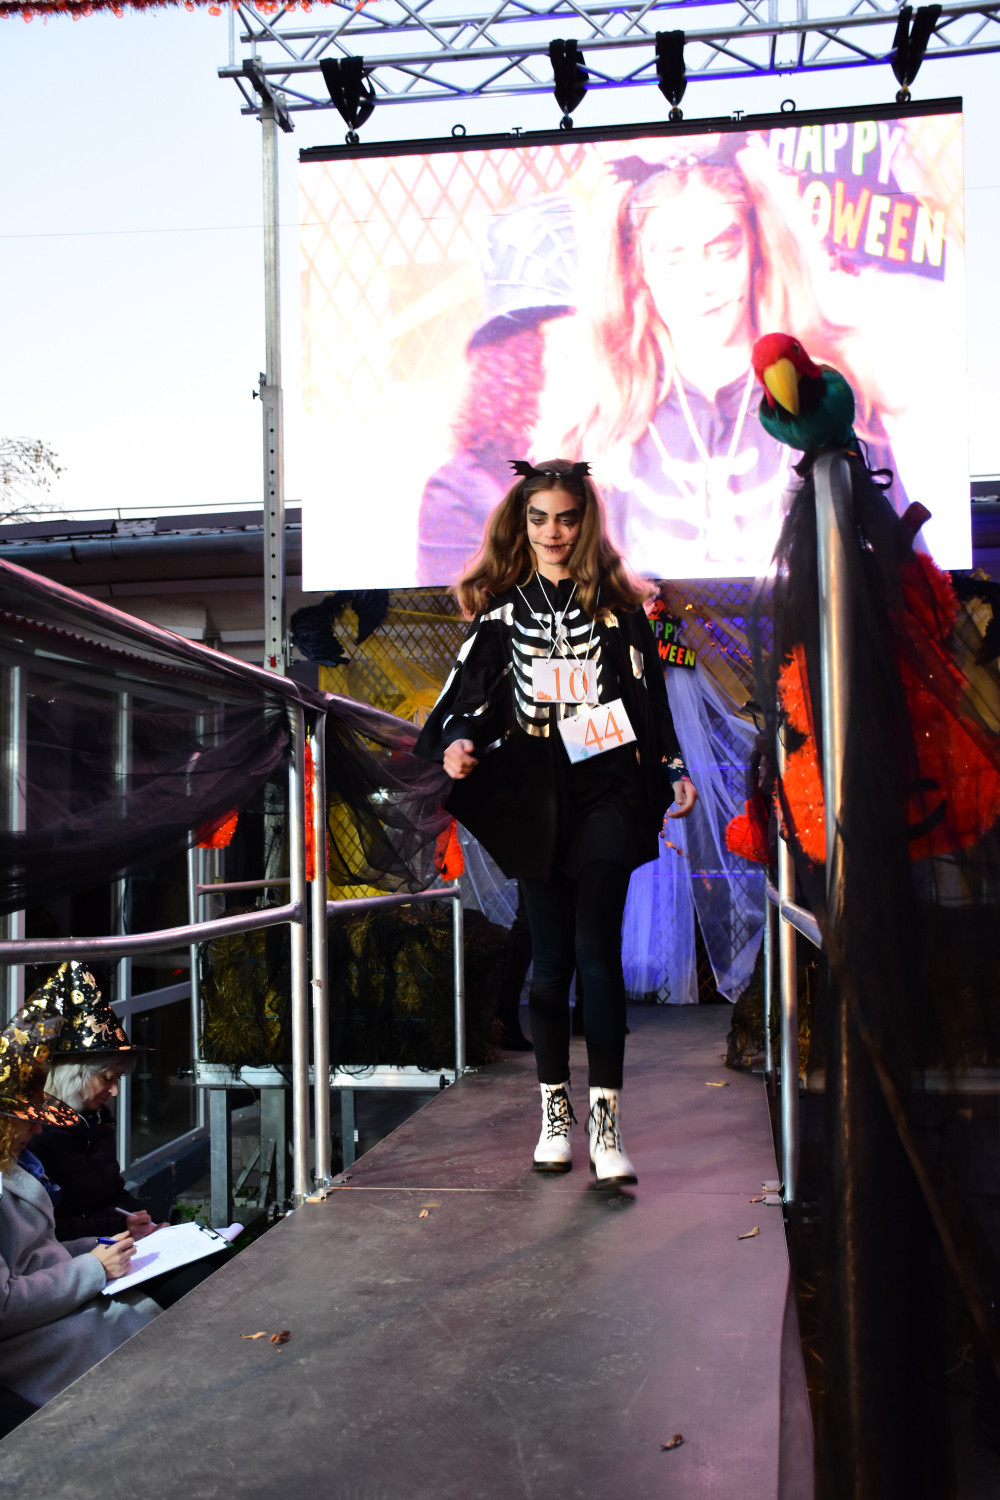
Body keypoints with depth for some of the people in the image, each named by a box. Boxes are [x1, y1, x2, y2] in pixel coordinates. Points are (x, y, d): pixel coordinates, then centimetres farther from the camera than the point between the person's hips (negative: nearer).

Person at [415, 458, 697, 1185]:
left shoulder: (615, 601, 10)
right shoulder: (503, 606, 12)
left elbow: (649, 691, 10)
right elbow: (475, 689, 8)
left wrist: (675, 769, 4)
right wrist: (458, 741, -12)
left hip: (606, 790, -1)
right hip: (534, 792, 1)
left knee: (597, 949, -10)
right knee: (550, 956, 4)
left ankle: (607, 1122, -6)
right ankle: (555, 1112, 16)